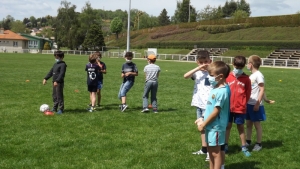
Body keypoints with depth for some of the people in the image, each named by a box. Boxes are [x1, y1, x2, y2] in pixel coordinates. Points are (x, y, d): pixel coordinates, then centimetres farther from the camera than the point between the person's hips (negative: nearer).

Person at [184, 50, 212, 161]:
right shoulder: (197, 72, 4)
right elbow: (185, 76, -13)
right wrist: (198, 68, -18)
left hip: (208, 104, -6)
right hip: (199, 103, 6)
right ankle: (204, 149, 28)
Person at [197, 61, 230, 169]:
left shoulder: (222, 91, -23)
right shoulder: (216, 88, 6)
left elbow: (216, 112, -22)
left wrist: (203, 124, -14)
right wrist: (202, 120, 12)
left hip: (216, 126, -9)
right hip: (211, 125, 9)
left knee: (216, 152, 2)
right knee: (211, 150, 20)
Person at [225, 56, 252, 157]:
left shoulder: (246, 79, -5)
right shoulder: (228, 77, -5)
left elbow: (248, 93, 3)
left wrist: (243, 103, 2)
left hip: (240, 108, -1)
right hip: (228, 107, 1)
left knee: (240, 127, 10)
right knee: (228, 126, 11)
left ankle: (244, 147, 21)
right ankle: (225, 145, 23)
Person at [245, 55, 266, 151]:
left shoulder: (258, 75, -14)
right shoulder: (251, 75, 10)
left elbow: (262, 90, -17)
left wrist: (258, 103, -19)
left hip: (255, 105, -8)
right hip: (249, 104, 8)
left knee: (257, 124, 3)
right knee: (248, 123, 14)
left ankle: (259, 144, 14)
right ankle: (248, 141, 26)